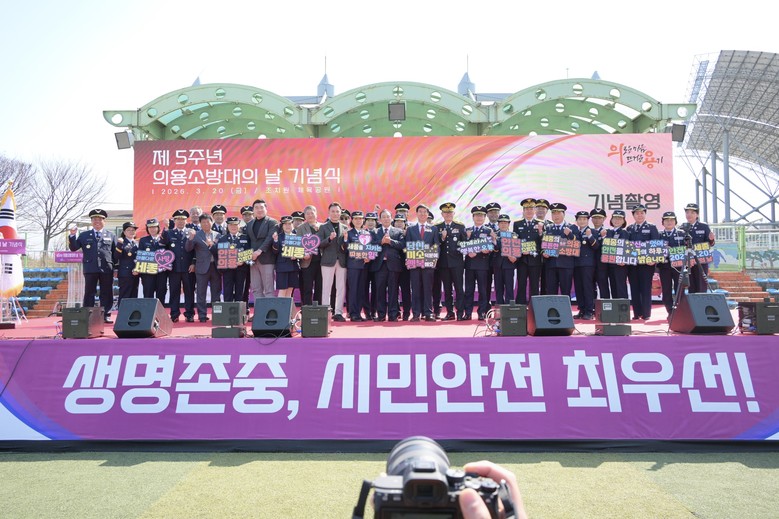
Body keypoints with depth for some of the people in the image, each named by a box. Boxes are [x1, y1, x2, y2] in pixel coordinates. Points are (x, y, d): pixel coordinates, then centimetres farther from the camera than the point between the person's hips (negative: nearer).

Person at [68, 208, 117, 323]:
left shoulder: (111, 236, 13)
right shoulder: (84, 235, 14)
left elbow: (116, 253, 10)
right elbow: (73, 248, 8)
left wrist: (114, 265, 1)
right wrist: (72, 236, -6)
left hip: (106, 269, 0)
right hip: (90, 269, 0)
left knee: (106, 294, 3)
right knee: (89, 293, 2)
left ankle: (106, 315, 9)